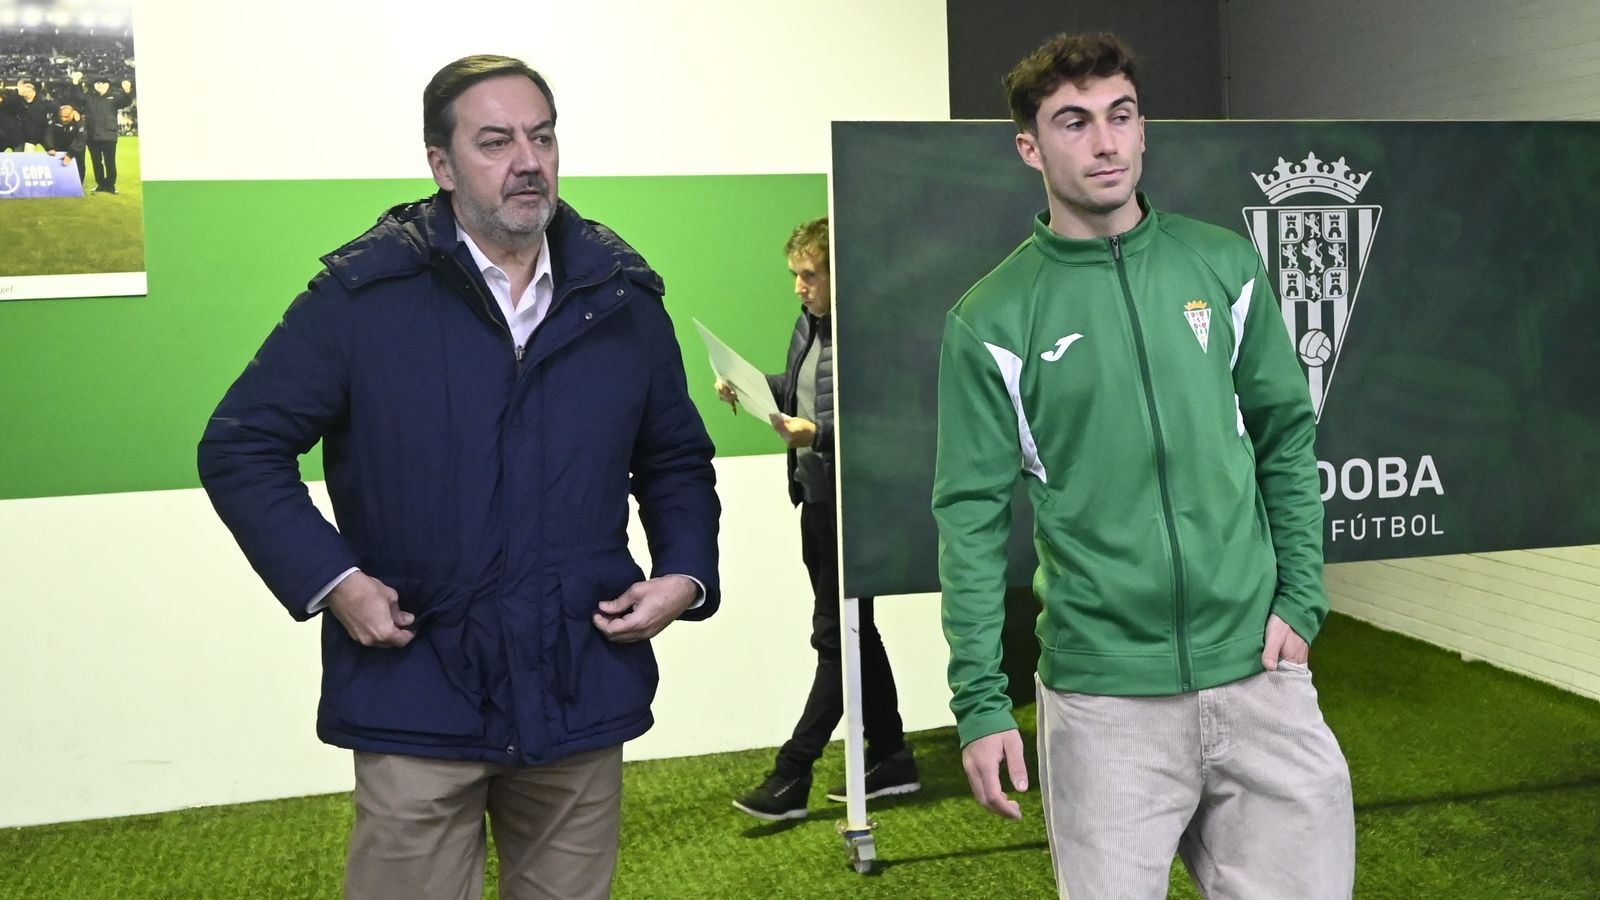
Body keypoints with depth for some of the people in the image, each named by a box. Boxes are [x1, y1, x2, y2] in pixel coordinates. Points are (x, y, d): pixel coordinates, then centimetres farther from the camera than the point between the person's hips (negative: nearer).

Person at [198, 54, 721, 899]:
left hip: (584, 692, 3)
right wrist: (329, 581, -11)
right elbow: (241, 448, -1)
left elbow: (677, 461, 16)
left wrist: (685, 574, 0)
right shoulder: (365, 291, -6)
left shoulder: (622, 293, 6)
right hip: (418, 694, -3)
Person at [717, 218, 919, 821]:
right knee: (854, 632, 16)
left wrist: (819, 434, -31)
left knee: (836, 636, -2)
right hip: (816, 497, 10)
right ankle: (891, 759, 27)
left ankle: (792, 776, 3)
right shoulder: (810, 321, 10)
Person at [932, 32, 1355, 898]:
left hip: (1257, 667, 3)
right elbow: (973, 513, -5)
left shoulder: (1224, 265, 5)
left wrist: (1301, 598, 2)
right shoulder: (994, 318, -4)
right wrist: (979, 699, -8)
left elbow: (1286, 438, 11)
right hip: (1103, 695, -3)